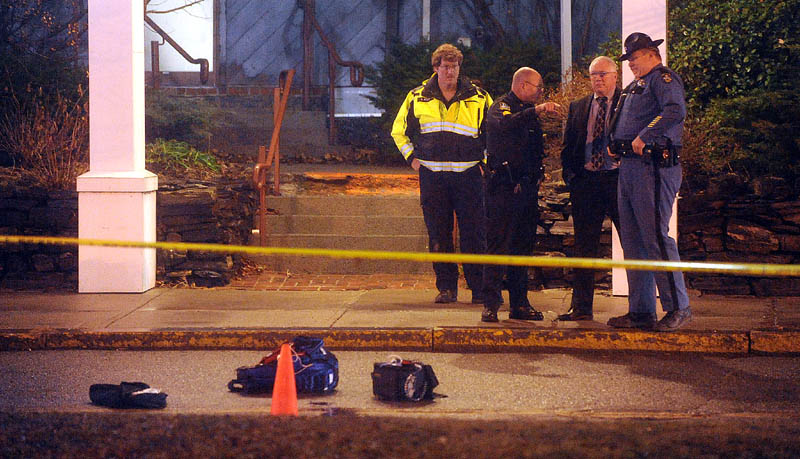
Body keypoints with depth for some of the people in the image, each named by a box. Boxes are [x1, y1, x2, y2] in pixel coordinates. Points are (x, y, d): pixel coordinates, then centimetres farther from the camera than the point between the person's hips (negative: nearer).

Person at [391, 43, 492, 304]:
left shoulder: (478, 98, 5)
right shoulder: (417, 98, 7)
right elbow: (399, 131, 21)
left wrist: (485, 161, 6)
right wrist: (412, 158, 10)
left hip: (468, 175, -1)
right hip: (432, 176, 1)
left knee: (473, 233, -5)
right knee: (438, 235, 2)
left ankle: (480, 288, 0)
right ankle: (446, 287, 10)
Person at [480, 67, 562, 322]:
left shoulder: (529, 114, 22)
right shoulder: (501, 107, -3)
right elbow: (504, 125, -28)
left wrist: (538, 175, 12)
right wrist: (536, 110, -37)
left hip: (527, 187, 8)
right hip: (504, 186, -8)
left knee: (523, 247, 8)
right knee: (499, 245, -10)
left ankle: (519, 304, 12)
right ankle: (490, 304, -11)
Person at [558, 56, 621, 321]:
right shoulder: (577, 108, 15)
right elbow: (568, 145, 17)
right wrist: (570, 174, 5)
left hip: (618, 180, -4)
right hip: (585, 181, 4)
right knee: (584, 247, 6)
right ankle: (581, 307, 11)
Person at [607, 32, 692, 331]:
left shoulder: (663, 78, -5)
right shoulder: (637, 85, 24)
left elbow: (675, 111, -24)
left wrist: (643, 138, -23)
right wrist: (617, 145, 13)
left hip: (653, 168, -10)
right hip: (629, 168, 10)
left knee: (655, 236, -12)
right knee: (632, 240, 9)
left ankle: (678, 308, -6)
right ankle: (640, 312, 13)